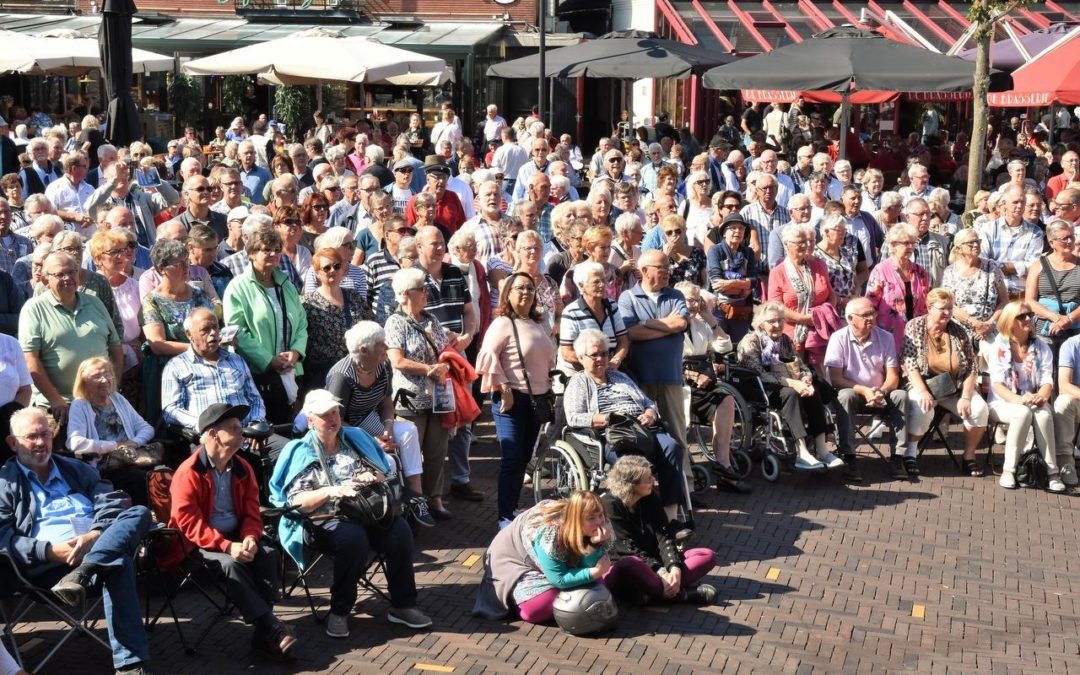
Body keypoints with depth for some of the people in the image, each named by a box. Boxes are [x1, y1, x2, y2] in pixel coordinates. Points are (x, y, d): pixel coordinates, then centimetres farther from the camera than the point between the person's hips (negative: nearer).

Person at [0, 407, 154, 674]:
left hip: (102, 548, 5)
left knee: (139, 512, -25)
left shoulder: (77, 469, 26)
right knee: (118, 565, -35)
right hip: (51, 563, -5)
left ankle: (79, 575, -41)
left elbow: (111, 503, 12)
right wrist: (51, 551, -16)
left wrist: (94, 536, -11)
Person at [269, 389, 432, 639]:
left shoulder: (356, 438, 15)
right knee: (354, 538, -36)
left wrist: (373, 478, -6)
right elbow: (296, 502, -8)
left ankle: (402, 606, -12)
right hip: (323, 521, -4)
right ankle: (339, 611, -20)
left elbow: (385, 477, 17)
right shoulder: (300, 452, 3)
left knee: (400, 532, -25)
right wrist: (330, 491, -22)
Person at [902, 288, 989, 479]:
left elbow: (972, 367, 2)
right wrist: (922, 391, -23)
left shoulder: (958, 332, 4)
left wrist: (966, 397, -12)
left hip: (955, 388, 3)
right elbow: (909, 363, -10)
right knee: (923, 409, -35)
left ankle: (969, 456, -3)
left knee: (979, 409, -21)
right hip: (923, 385, -3)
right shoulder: (914, 327, -2)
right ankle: (910, 454, -18)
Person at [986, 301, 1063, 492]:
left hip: (1034, 402, 2)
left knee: (1044, 414, -33)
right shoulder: (998, 347, -3)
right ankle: (1008, 470, -30)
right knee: (1023, 413, -36)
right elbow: (997, 384, -12)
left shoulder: (1041, 347, 6)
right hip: (1004, 404, -2)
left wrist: (1041, 396, -26)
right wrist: (1018, 400, -31)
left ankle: (1052, 471, -32)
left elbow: (1047, 381, -2)